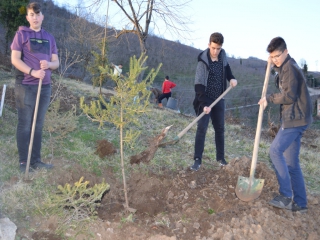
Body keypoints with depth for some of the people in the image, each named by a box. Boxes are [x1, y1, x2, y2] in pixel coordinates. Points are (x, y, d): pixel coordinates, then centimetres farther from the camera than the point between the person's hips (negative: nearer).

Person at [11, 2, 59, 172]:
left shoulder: (49, 38, 15)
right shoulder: (21, 34, 2)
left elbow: (56, 62, 13)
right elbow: (15, 59, -6)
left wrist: (48, 64, -10)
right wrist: (32, 72, -20)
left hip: (45, 86, 5)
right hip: (26, 86, -4)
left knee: (38, 125, 8)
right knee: (25, 125, -1)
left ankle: (36, 160, 15)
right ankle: (23, 162, 5)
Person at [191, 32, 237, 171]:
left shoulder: (223, 55, -2)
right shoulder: (203, 62, -18)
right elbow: (198, 86, -22)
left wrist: (231, 78, 4)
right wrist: (204, 104, -31)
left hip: (219, 100, 6)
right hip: (205, 101, -5)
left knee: (220, 129, 11)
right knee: (201, 129, -8)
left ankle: (220, 157, 23)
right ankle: (197, 160, -3)